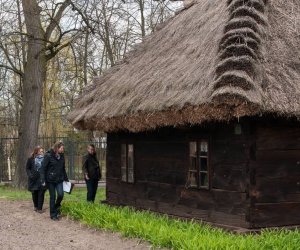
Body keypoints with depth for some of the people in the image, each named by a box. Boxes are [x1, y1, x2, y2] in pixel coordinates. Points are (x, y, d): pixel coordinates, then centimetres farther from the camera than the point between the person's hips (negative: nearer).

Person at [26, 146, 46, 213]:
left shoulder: (44, 159, 0)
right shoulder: (31, 159, -1)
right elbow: (27, 168, 4)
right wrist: (30, 175, -11)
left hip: (42, 179, 0)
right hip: (34, 179, 0)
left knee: (41, 194, -3)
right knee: (34, 193, 10)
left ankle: (40, 208, 4)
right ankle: (36, 206, 28)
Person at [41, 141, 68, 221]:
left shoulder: (61, 156, 7)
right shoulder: (48, 156, -12)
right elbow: (43, 168, -11)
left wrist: (66, 178, 16)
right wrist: (43, 180, -14)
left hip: (59, 179, 4)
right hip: (50, 180, -4)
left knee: (61, 194, -10)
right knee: (52, 197, 1)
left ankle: (57, 207, 21)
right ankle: (53, 215, 12)